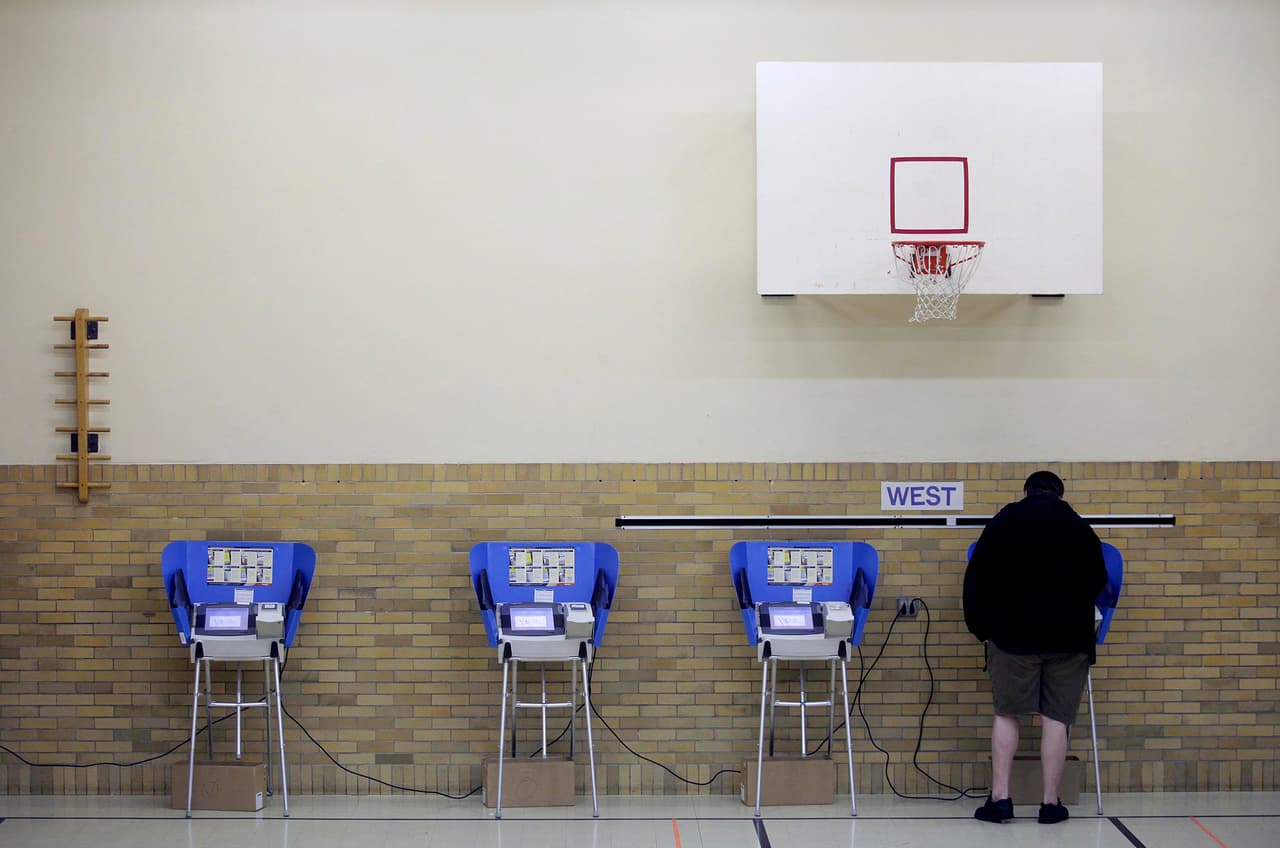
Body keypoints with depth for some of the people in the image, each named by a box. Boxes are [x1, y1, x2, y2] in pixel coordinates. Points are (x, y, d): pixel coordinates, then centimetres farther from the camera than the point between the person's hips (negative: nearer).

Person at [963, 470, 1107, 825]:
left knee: (1006, 714, 6)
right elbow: (1097, 581, 17)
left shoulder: (1003, 521, 4)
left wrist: (979, 624, 9)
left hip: (1013, 633, -1)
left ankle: (1000, 798, 1)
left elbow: (977, 576, 2)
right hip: (1068, 636, 1)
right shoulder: (1080, 529, 8)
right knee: (1056, 718, 1)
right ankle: (1050, 803, 2)